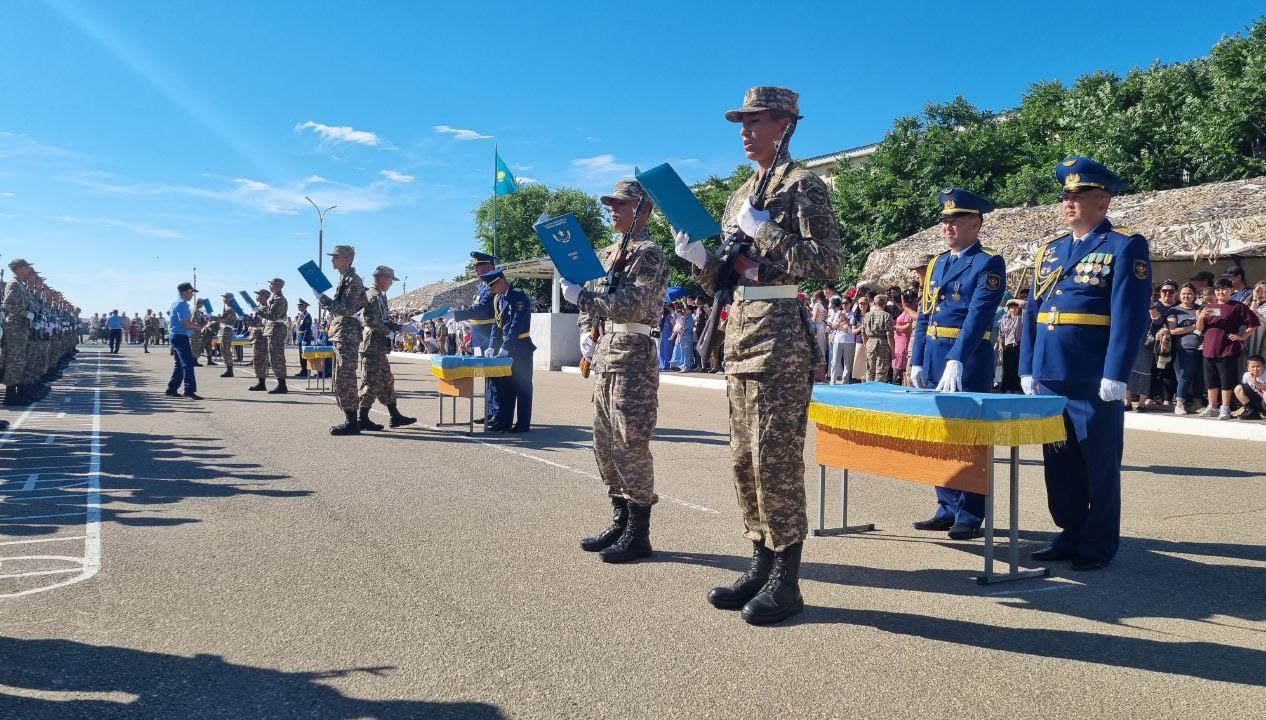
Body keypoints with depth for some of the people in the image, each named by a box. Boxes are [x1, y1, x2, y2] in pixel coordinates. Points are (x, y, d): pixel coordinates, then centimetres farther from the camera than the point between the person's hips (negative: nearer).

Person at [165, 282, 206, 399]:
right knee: (188, 363, -14)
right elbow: (184, 321, -23)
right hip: (181, 336, -11)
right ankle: (189, 390, -19)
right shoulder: (182, 304, -14)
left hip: (176, 336, 11)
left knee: (179, 364, 16)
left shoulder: (175, 303, 18)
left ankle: (171, 389, 19)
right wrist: (198, 327, -12)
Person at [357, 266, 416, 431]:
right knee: (372, 381, -6)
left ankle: (395, 416, 17)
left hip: (379, 347, 11)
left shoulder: (380, 296, 17)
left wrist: (400, 326, 11)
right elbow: (371, 320, -25)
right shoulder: (373, 296, -14)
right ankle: (363, 419, 0)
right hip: (373, 345, -11)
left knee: (386, 380, 12)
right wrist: (389, 331, -18)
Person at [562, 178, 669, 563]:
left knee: (631, 444, -6)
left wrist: (579, 295, -16)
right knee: (606, 444, 12)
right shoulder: (611, 253, 18)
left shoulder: (648, 253, -9)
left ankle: (638, 535, 2)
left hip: (632, 356, -9)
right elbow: (589, 299, 26)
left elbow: (630, 307, -20)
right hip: (604, 354, 9)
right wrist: (585, 336, 10)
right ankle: (620, 524, 22)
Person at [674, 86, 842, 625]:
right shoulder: (741, 196, 19)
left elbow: (829, 261, -15)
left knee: (776, 458, -7)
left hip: (780, 329, -9)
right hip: (739, 327, 9)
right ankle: (761, 566, 19)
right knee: (745, 459, 9)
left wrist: (766, 232, -17)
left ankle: (786, 581, 3)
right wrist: (698, 258, 2)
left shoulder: (803, 185, -4)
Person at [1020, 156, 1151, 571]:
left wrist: (1115, 376, -16)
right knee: (1059, 462, 12)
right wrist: (1027, 370, 10)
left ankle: (1099, 545, 16)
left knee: (1099, 464, 4)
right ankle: (1070, 535, 24)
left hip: (1093, 382, -6)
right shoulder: (1050, 250, 15)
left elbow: (1130, 316, -11)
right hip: (1049, 378, 6)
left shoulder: (1126, 247, -4)